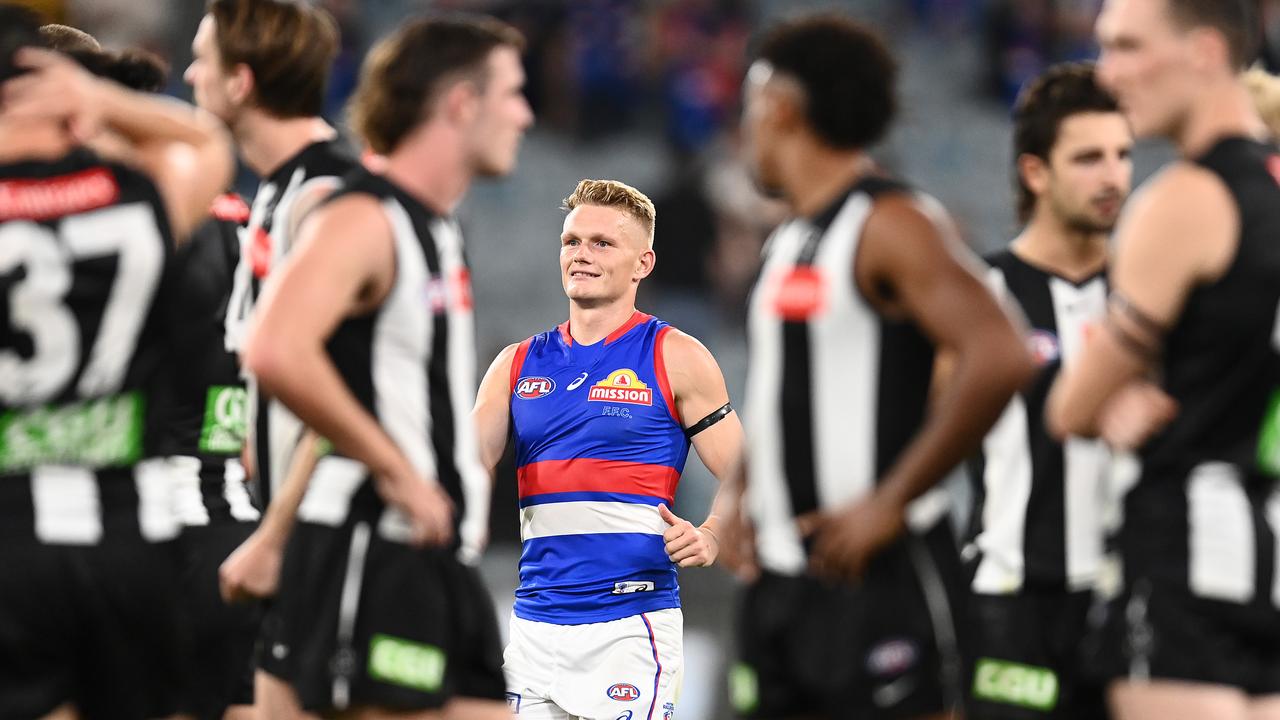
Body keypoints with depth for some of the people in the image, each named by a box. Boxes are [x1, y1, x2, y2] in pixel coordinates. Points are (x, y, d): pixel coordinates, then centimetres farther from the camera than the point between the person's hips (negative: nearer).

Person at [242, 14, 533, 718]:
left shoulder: (436, 229, 18)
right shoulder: (360, 220, -13)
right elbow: (275, 353, -29)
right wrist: (396, 471, -22)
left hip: (441, 555, 10)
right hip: (371, 552, -10)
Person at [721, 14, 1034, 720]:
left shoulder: (892, 225, -11)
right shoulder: (786, 242, 17)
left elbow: (999, 359, -24)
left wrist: (891, 502, -21)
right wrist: (739, 496, 12)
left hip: (879, 573, -9)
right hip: (781, 575, 9)